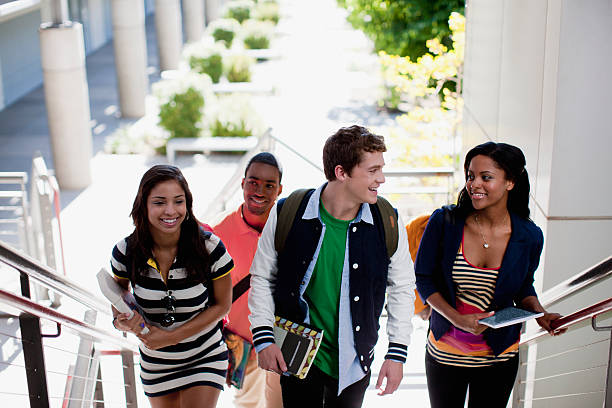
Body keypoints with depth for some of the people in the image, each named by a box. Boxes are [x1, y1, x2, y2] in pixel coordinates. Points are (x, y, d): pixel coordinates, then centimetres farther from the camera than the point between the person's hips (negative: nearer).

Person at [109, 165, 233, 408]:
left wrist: (172, 336, -18)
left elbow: (221, 304, -11)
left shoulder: (209, 247, -21)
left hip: (205, 358, -2)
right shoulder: (126, 252, -16)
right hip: (155, 363, 3)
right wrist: (121, 322, -21)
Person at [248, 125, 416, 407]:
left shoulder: (386, 224, -9)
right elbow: (262, 278, 0)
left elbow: (402, 288, 3)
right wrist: (263, 337, -8)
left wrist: (397, 353, 0)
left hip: (354, 362, 2)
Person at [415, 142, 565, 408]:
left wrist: (539, 313, -12)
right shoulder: (444, 222, -14)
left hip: (499, 357, 1)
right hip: (445, 353, 0)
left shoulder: (529, 236, -9)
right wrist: (457, 318, -19)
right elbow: (423, 278, -6)